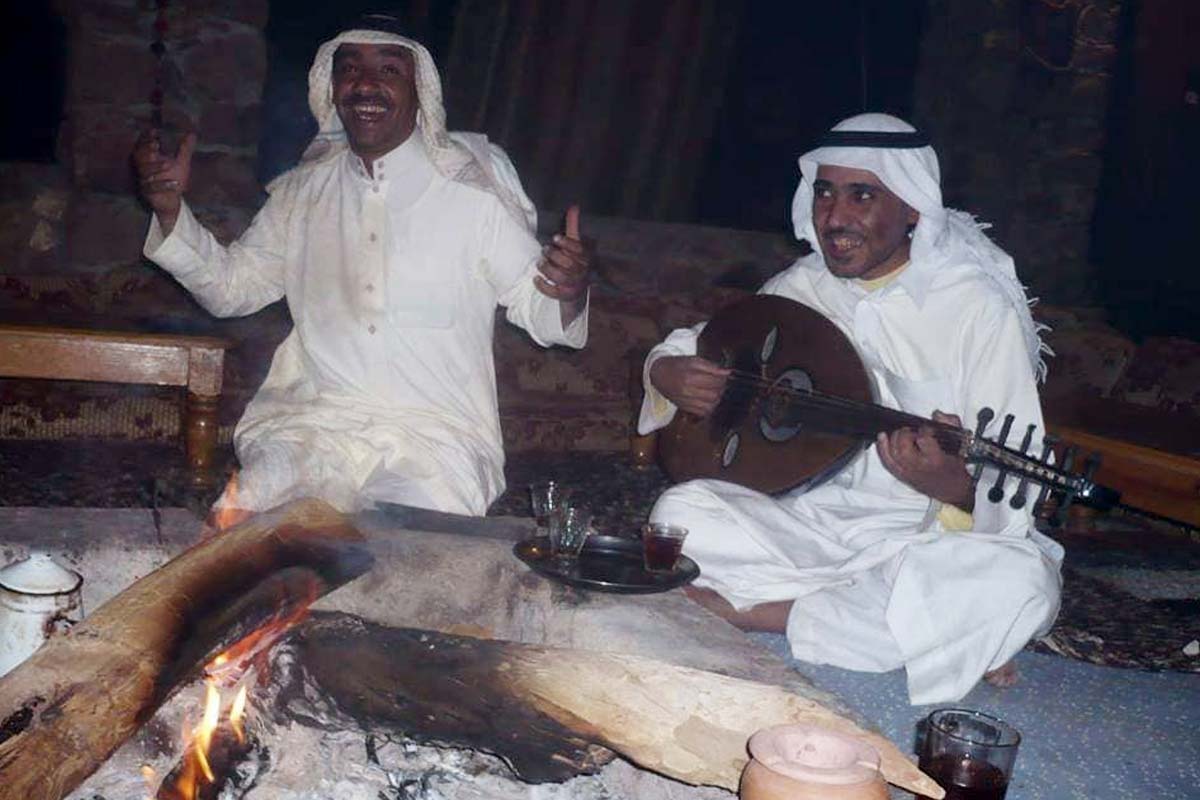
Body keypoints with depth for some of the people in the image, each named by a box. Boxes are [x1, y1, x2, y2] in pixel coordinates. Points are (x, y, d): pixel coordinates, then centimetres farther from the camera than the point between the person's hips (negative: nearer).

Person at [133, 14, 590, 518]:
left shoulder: (473, 191, -2)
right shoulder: (303, 190, 11)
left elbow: (532, 305, 2)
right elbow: (231, 286, 19)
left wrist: (567, 295, -21)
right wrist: (171, 207, 5)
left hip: (435, 442, -2)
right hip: (308, 424, 2)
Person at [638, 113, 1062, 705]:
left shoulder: (981, 308, -12)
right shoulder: (801, 287, 2)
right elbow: (688, 344, 15)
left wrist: (951, 484, -38)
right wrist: (669, 371, -10)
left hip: (925, 535, -2)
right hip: (812, 517, 3)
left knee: (1020, 583, -35)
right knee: (682, 513, -21)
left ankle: (762, 612, -20)